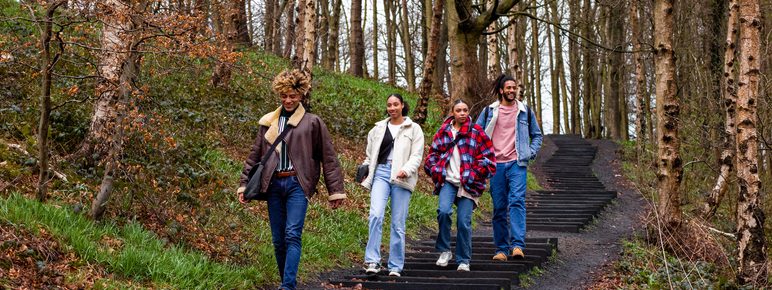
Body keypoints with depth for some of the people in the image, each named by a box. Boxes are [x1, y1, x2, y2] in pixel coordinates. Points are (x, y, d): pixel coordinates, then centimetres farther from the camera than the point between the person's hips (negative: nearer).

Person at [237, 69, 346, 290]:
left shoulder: (312, 123, 5)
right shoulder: (268, 122, 15)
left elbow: (328, 157, 5)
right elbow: (254, 156, 17)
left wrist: (335, 191, 2)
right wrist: (244, 185, 10)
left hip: (297, 183, -4)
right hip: (274, 184, 4)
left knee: (292, 235, -16)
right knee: (278, 240, 5)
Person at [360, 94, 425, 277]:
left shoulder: (414, 129, 8)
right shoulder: (379, 128, 17)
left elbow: (417, 155, 0)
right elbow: (370, 155, 22)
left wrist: (407, 170, -17)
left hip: (401, 178, -1)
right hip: (381, 173, 2)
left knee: (398, 223, 0)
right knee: (376, 215, -19)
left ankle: (396, 266, 8)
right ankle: (372, 261, -18)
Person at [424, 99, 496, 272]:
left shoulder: (476, 132, 3)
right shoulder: (443, 132, 11)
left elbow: (488, 157, 2)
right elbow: (432, 154, 17)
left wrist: (475, 174, -6)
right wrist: (436, 171, 3)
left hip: (468, 184, -1)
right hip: (448, 181, 1)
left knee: (464, 222, -4)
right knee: (444, 211, -23)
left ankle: (464, 261, 11)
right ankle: (444, 251, -5)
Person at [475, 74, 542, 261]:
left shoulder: (525, 111, 10)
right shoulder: (489, 111, 8)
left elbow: (537, 134, 20)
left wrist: (531, 152, 6)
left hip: (517, 163, -1)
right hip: (496, 164, 1)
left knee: (517, 202, -17)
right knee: (499, 208, 3)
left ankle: (517, 245, -24)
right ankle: (501, 249, 9)